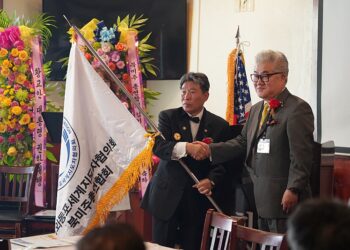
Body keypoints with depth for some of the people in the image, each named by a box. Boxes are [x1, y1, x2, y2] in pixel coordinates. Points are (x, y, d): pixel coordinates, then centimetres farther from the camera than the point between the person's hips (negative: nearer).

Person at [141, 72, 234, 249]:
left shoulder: (220, 126, 4)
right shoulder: (168, 117, 2)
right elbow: (158, 147, -14)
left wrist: (211, 180, -18)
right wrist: (186, 148, -31)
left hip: (198, 199, 0)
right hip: (167, 195, 0)